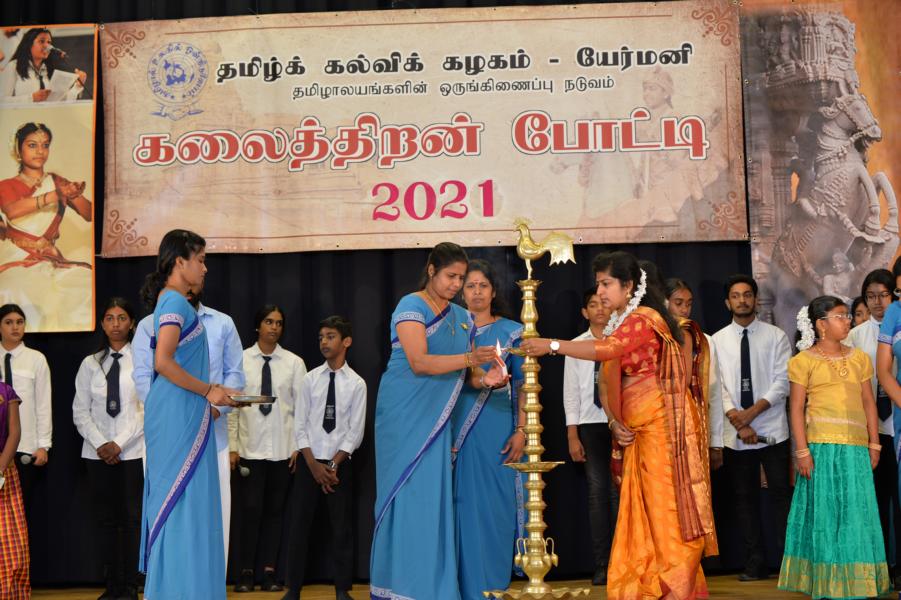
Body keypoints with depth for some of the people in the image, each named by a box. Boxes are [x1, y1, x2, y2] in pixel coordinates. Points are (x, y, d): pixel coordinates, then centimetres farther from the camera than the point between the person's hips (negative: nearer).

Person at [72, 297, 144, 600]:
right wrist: (100, 444, -6)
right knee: (105, 519, 6)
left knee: (132, 518, -2)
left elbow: (148, 408, -7)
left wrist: (120, 443, -11)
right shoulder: (90, 363, 9)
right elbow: (80, 411, 7)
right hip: (98, 453, 3)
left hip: (133, 451, -3)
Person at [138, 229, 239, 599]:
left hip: (180, 414, 10)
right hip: (179, 415, -10)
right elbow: (163, 362, -22)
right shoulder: (175, 301, -12)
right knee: (183, 501, -6)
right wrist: (209, 391, -15)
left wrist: (206, 403, 13)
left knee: (172, 499, 11)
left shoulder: (172, 300, 17)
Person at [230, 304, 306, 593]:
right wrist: (231, 446, -2)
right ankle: (245, 571, 9)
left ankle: (269, 571, 16)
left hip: (283, 448, 1)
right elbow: (231, 406, 1)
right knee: (251, 509, -3)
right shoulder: (240, 361, 0)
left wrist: (300, 447, 0)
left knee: (275, 510, 7)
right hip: (250, 448, -1)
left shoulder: (294, 363, 1)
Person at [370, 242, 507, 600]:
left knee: (434, 498, 4)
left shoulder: (461, 318, 14)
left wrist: (484, 379, -11)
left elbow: (464, 374, 11)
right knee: (406, 495, -5)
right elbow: (419, 363, -19)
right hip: (404, 418, -6)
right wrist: (469, 359, -28)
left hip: (436, 421, 6)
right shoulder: (411, 306, -7)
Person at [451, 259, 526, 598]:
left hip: (497, 431, -1)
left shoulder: (511, 332, 5)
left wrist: (521, 431, -9)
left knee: (496, 507, -1)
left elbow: (523, 386, 1)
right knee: (463, 506, 2)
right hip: (458, 430, 2)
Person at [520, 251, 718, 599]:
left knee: (666, 508, -6)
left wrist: (552, 345, -27)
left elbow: (607, 350, -30)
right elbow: (608, 383, 13)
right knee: (644, 513, 7)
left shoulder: (643, 319, -11)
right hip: (639, 431, 9)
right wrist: (614, 421, -3)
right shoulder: (620, 325, 16)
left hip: (662, 426, -9)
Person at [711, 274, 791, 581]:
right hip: (735, 434, 2)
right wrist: (736, 419, -13)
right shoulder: (718, 340, 6)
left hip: (773, 430, -2)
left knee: (780, 494, -2)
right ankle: (756, 563, 15)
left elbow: (783, 381, -5)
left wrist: (753, 411, -14)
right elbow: (716, 385, -1)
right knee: (745, 498, 7)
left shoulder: (776, 336, 2)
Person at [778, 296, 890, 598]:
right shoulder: (804, 360, 1)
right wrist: (802, 451, -9)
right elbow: (796, 409, -3)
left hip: (856, 449, 4)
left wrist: (874, 445, 6)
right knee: (824, 514, 1)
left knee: (857, 514, 4)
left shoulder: (859, 358, 14)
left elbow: (869, 403, 13)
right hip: (821, 447, -4)